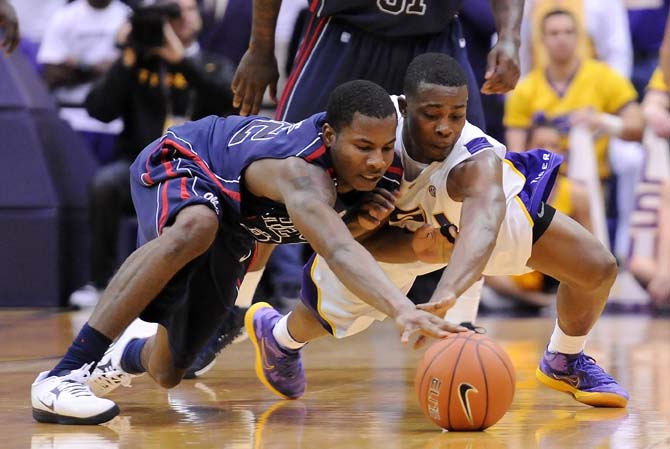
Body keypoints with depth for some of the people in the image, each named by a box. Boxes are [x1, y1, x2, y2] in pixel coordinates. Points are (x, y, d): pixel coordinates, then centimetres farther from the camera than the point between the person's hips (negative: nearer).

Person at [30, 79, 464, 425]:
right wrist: (403, 308, -76)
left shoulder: (384, 169, -19)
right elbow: (337, 251, -62)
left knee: (168, 372, 11)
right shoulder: (303, 172, -43)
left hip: (233, 228, 8)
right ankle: (63, 375, -41)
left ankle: (129, 355, 52)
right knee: (194, 227, -45)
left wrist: (361, 225, -24)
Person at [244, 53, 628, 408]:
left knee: (598, 268, -9)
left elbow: (482, 224, -69)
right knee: (331, 308, -1)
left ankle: (564, 362, 24)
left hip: (487, 203, -1)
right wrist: (414, 248, -48)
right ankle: (278, 337, 40)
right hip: (396, 232, 1)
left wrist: (443, 298, -88)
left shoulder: (478, 162, -46)